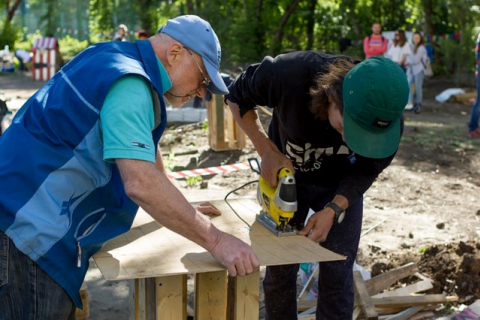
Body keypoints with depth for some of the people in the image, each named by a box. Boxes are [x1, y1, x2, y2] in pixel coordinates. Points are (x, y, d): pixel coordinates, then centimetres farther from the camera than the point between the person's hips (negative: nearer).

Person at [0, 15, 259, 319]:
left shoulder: (119, 58, 11)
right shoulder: (128, 84, -21)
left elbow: (143, 145, 22)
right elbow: (141, 183, -33)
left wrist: (181, 209, 25)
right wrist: (215, 240, -26)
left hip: (38, 220, 10)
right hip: (31, 227, -10)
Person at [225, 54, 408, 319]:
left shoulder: (386, 120, -32)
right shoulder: (289, 74, -37)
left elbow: (366, 171, -11)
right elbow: (236, 98, -16)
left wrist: (333, 209, -26)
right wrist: (267, 150, -25)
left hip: (340, 186, 1)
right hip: (284, 176, 0)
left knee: (337, 277, 0)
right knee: (279, 271, 5)